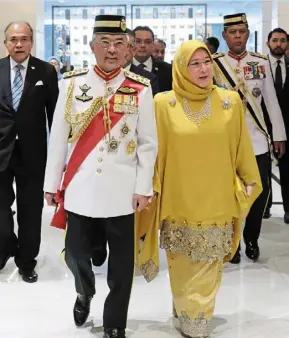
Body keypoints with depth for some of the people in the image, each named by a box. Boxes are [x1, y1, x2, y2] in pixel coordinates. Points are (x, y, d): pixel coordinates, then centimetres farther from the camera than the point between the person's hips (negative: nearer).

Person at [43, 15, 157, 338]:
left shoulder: (140, 88, -2)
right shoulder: (72, 83, 1)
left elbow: (148, 144, 0)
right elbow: (58, 137, 4)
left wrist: (143, 188, -4)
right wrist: (52, 183, 4)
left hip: (122, 192, -1)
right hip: (79, 189, 1)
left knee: (121, 263, 7)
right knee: (75, 253, 12)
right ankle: (84, 293, 45)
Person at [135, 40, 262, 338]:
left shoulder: (230, 101, -1)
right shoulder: (163, 103, -6)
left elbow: (241, 150, 7)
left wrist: (249, 183, 11)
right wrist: (150, 188, 0)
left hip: (217, 203, 1)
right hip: (178, 203, -1)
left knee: (207, 272, 10)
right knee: (182, 271, 12)